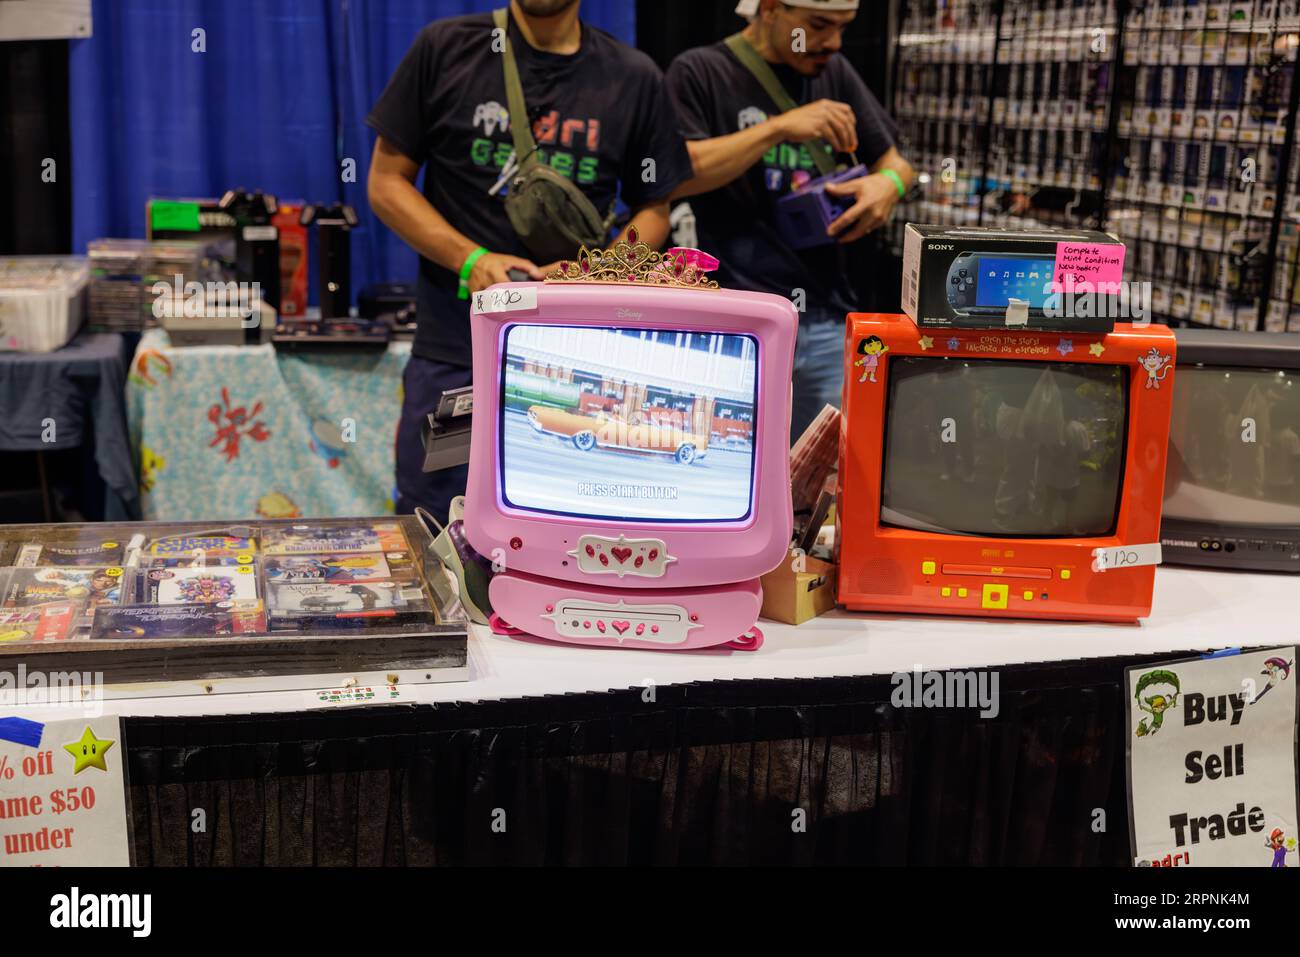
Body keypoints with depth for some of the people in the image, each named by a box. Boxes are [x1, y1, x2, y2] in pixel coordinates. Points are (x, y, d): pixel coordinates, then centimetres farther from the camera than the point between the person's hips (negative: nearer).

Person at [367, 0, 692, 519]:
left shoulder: (635, 78, 4)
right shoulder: (445, 48, 1)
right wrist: (471, 260, -13)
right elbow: (386, 182, 3)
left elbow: (653, 210, 12)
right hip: (453, 354, -1)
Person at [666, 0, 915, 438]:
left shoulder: (834, 72, 15)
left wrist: (889, 182, -4)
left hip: (829, 320, 5)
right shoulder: (700, 72, 0)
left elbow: (894, 162, 21)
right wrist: (779, 128, -16)